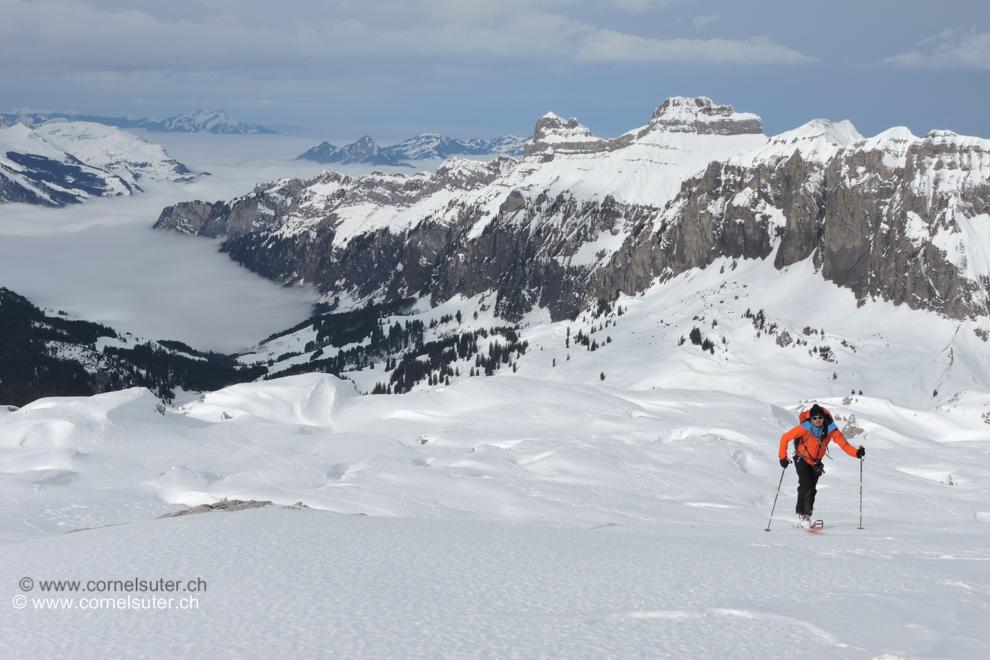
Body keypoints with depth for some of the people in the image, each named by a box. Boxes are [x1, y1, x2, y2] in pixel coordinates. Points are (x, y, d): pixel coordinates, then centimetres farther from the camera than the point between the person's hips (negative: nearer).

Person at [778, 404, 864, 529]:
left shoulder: (831, 430, -18)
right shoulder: (804, 428, -25)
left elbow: (844, 444, -20)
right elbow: (785, 438, -18)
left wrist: (857, 452, -37)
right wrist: (783, 457, -20)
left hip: (816, 463, 4)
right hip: (802, 461, -4)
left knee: (811, 490, 4)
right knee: (806, 485, -22)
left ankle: (806, 517, 15)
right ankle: (802, 515, -17)